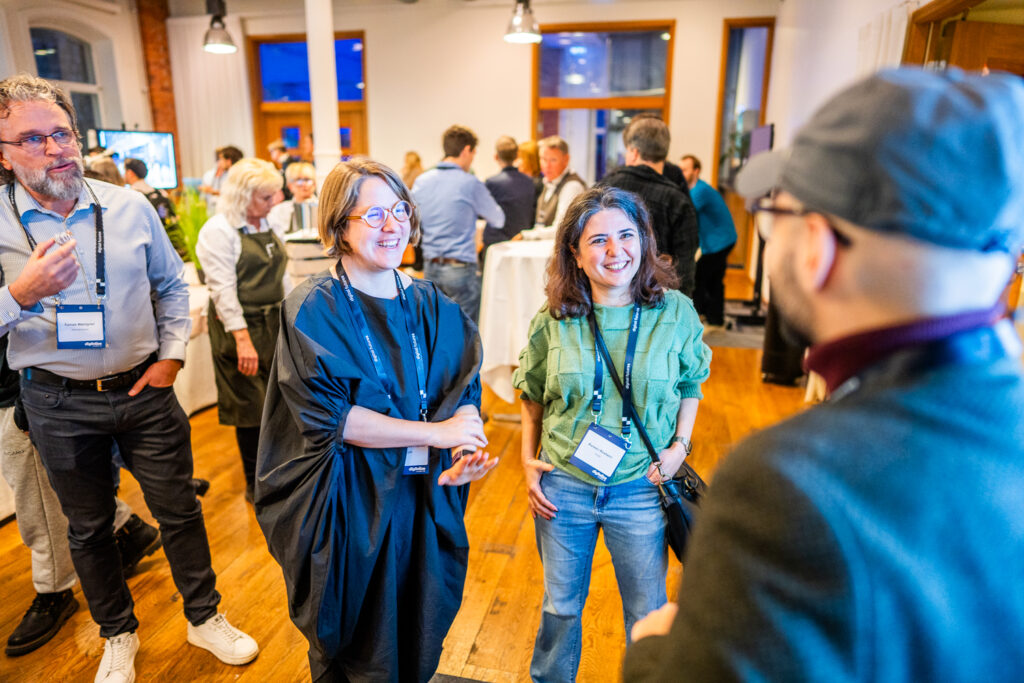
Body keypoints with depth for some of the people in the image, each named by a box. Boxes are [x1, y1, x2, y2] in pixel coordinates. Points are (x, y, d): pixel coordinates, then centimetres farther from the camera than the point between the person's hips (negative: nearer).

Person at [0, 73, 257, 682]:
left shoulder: (130, 207, -1)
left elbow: (172, 284, 9)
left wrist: (172, 354, 1)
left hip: (143, 389, 1)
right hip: (59, 403, 0)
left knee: (179, 508, 10)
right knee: (88, 527, 16)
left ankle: (205, 616, 32)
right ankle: (119, 634, 39)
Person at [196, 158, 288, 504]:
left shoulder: (266, 226, 13)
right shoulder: (218, 230, -11)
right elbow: (223, 288, -17)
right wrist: (242, 339, -22)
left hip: (274, 322, 7)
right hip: (240, 326, -7)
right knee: (251, 407, 2)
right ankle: (255, 485, 18)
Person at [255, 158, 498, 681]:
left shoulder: (431, 305, 3)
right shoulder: (312, 310, -12)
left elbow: (463, 390, 0)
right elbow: (327, 413, -20)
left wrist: (467, 447, -21)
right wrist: (433, 432, -22)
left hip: (427, 501, 4)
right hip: (350, 508, -4)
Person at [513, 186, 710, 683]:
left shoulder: (675, 312, -8)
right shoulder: (553, 319, -7)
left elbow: (691, 384, 7)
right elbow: (532, 396, 7)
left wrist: (680, 445, -5)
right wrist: (528, 460, 1)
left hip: (640, 489, 0)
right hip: (562, 486, 1)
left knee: (648, 614, 17)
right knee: (560, 606, 21)